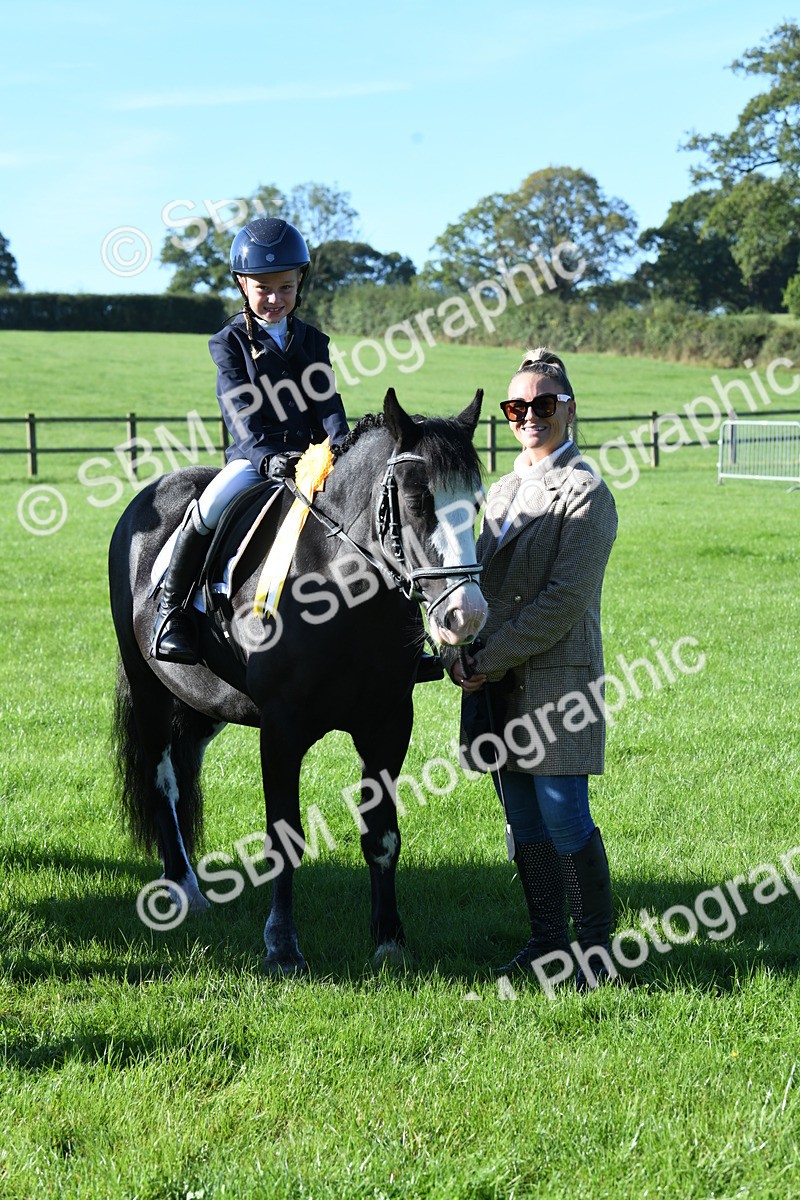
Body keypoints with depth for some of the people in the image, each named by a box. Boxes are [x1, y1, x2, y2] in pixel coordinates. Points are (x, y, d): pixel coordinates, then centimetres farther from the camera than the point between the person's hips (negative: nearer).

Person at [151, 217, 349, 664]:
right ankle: (172, 609, -15)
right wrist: (269, 457, -27)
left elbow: (328, 404, 5)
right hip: (253, 456, -3)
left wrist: (341, 451, -16)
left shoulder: (313, 342, 14)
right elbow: (241, 412, -11)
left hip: (309, 454, 4)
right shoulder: (230, 342, 2)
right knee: (210, 508, -30)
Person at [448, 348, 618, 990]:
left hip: (557, 675, -7)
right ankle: (547, 937, 23)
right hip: (499, 679, 7)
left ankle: (597, 943, 7)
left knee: (563, 816, -7)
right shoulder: (503, 490, 15)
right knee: (524, 818, 12)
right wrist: (459, 648, -3)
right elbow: (479, 580, 16)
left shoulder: (586, 493, -9)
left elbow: (565, 599, -17)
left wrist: (488, 662, -16)